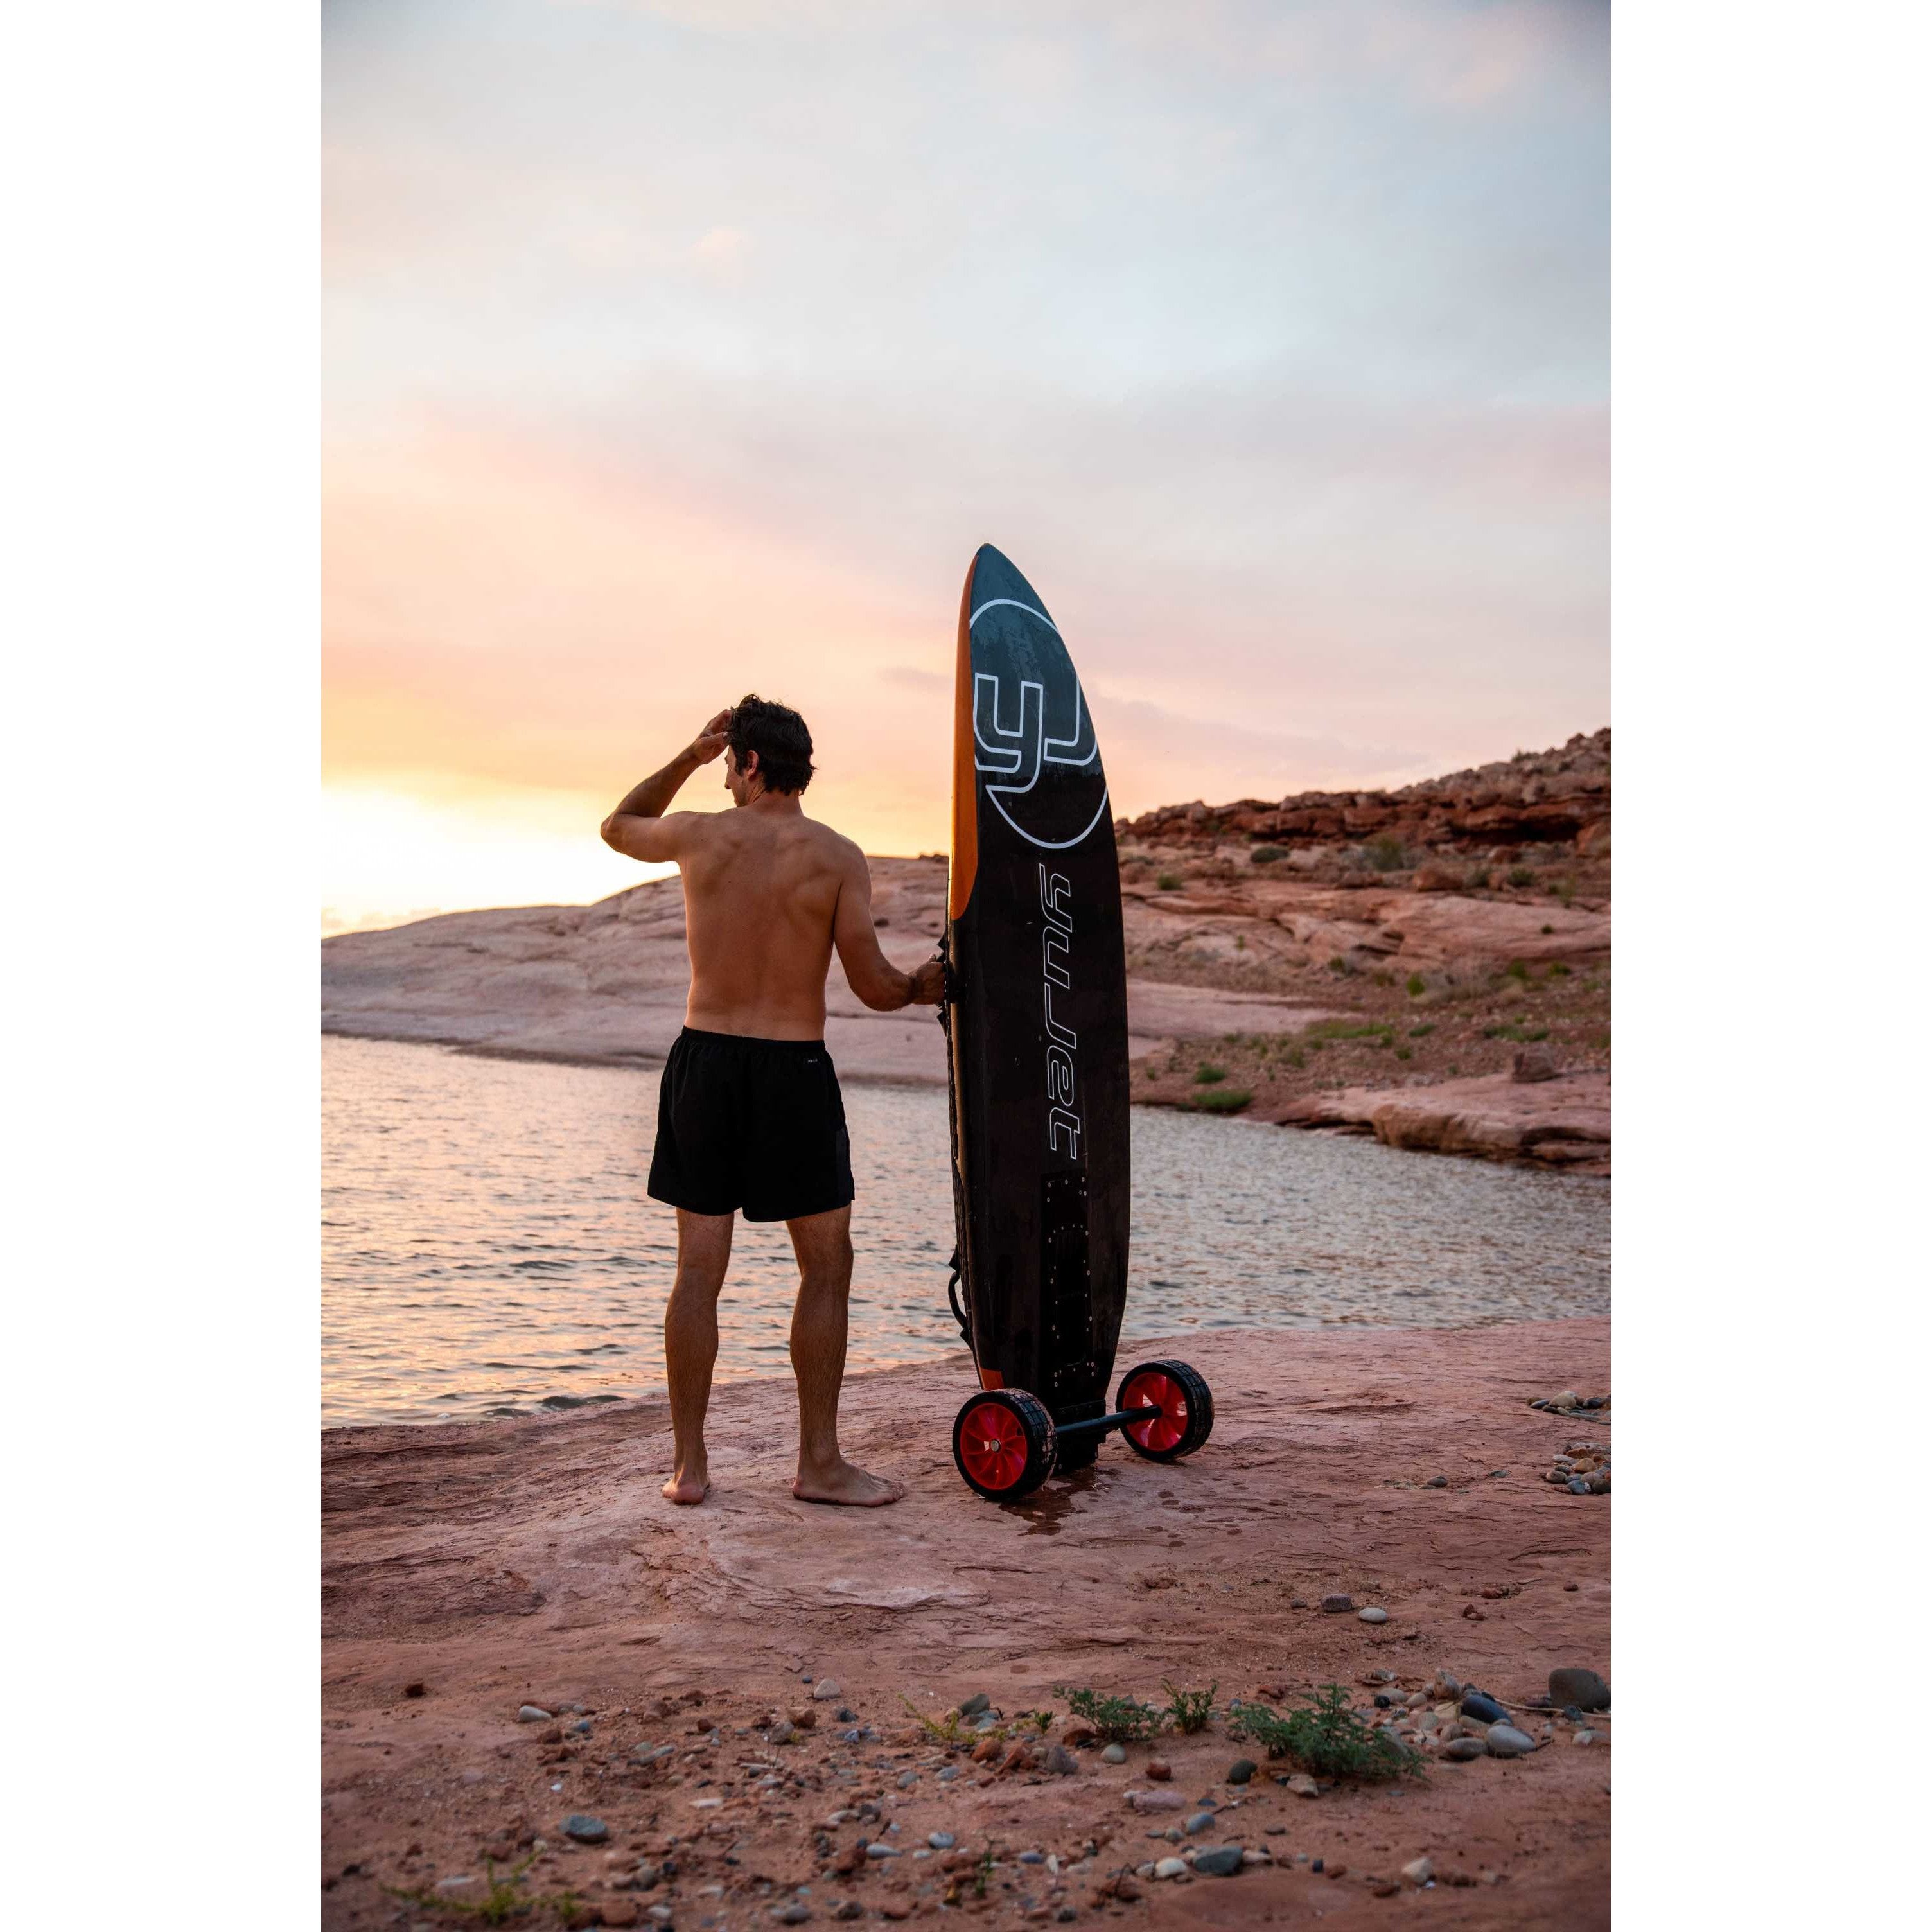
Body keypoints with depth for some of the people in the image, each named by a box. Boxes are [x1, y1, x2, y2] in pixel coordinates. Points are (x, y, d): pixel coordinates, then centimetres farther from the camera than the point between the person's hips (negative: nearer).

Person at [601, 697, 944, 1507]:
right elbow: (875, 989, -8)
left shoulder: (700, 835, 0)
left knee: (699, 1271, 9)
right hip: (794, 1074, -2)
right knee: (827, 1266, 9)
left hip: (702, 1062, 3)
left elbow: (617, 828, 23)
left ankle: (689, 1465, 15)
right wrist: (921, 985, 14)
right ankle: (819, 1463, 12)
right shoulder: (838, 857, -5)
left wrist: (689, 756, 23)